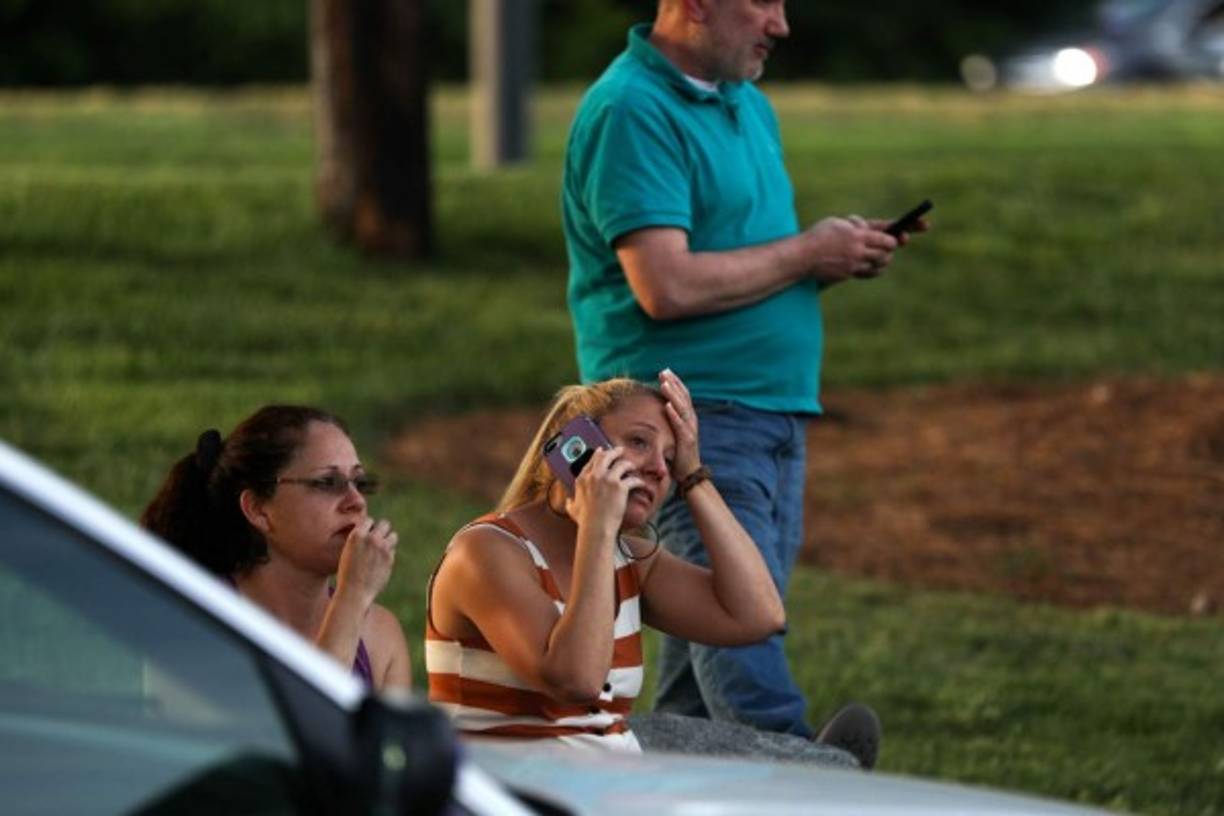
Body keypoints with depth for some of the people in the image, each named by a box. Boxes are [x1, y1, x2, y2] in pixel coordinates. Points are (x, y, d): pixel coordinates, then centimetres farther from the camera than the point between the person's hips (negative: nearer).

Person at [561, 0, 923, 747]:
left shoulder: (750, 105, 19)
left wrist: (843, 253, 6)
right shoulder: (632, 112, -12)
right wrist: (807, 252, -11)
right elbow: (667, 286, -21)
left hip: (777, 408, 9)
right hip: (690, 413, -9)